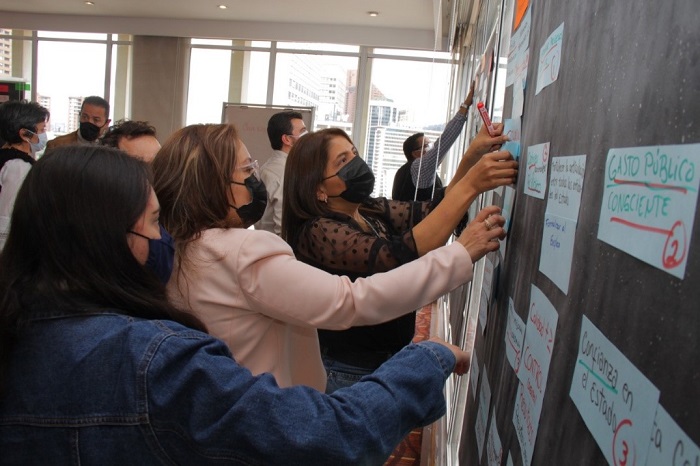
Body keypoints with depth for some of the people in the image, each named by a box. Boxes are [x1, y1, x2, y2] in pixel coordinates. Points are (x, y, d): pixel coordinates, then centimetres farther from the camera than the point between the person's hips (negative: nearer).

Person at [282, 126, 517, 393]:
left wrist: (472, 156, -17)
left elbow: (435, 212, -2)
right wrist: (470, 186, -37)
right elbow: (398, 258, -37)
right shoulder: (318, 232, -25)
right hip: (349, 374, -7)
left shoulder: (373, 211, -1)